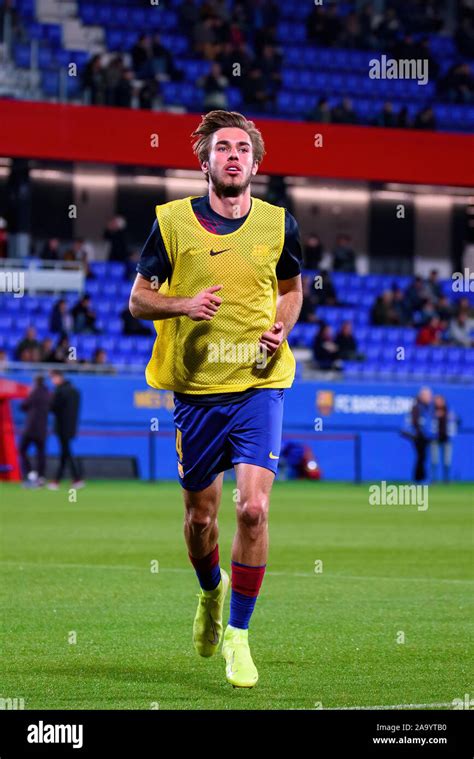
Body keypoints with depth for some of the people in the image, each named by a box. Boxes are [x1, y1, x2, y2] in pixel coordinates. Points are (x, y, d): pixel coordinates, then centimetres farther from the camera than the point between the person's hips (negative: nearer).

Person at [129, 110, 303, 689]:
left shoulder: (278, 224, 2)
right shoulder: (173, 222, -3)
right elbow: (138, 298, 2)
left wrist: (281, 327, -1)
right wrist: (185, 304, -18)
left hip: (259, 386, 0)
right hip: (195, 388, 0)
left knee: (253, 509, -14)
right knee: (200, 515, 9)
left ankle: (238, 635, -1)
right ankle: (211, 593, 42)